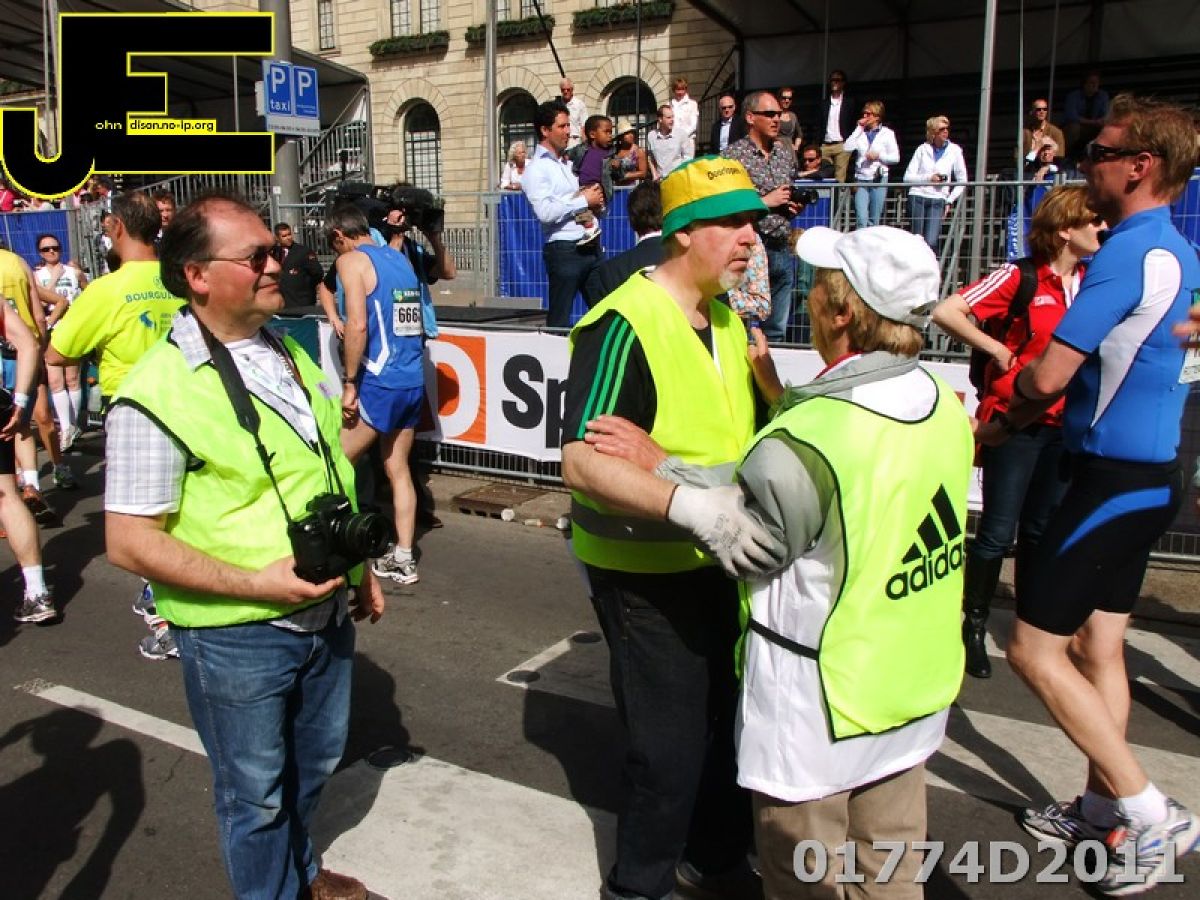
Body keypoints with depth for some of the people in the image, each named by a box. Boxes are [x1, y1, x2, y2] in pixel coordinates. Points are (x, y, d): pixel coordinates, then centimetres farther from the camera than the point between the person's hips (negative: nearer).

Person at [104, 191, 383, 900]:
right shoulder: (160, 391, -19)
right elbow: (131, 541, -19)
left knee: (315, 761, 26)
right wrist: (258, 583, -25)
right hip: (237, 634, -7)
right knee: (256, 792, 14)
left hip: (327, 613, 7)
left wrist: (359, 568, 15)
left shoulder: (291, 355, 5)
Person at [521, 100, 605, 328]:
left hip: (590, 246, 8)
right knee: (559, 317, -2)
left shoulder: (570, 162, 18)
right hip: (564, 249, -8)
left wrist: (595, 200, 3)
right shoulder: (536, 168, -6)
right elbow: (545, 212, -20)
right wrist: (584, 201, -12)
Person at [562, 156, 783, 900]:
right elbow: (582, 462, -27)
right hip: (646, 573, -8)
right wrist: (691, 504, -39)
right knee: (671, 746, 3)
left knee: (730, 721, 20)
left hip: (720, 560, 8)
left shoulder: (729, 319, 8)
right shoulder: (624, 324, -20)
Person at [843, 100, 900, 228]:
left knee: (874, 220, 3)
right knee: (862, 220, -9)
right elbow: (847, 147, -6)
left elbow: (895, 158, 4)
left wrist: (879, 155, -10)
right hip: (861, 180, 1)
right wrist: (859, 128, -3)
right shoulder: (860, 133, 11)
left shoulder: (887, 133, 6)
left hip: (878, 179, -1)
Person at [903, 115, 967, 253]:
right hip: (917, 197, 1)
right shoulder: (923, 149, 6)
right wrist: (929, 178, -9)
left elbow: (962, 181, 9)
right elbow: (907, 177, 3)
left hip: (938, 200, -1)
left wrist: (949, 201, 2)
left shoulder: (955, 151, 5)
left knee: (931, 242, -15)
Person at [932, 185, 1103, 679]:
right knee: (998, 530, -1)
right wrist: (997, 349, -15)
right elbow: (946, 311, -19)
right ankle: (973, 625, 14)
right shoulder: (1019, 277, -11)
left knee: (1042, 529, 15)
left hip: (1063, 424, 6)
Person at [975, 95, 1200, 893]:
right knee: (1097, 649, 16)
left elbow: (1047, 378, -22)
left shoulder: (1130, 252, -19)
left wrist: (1001, 424, -1)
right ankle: (1105, 806, 28)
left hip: (1114, 481, -10)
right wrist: (1026, 416, 8)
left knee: (1035, 649, -3)